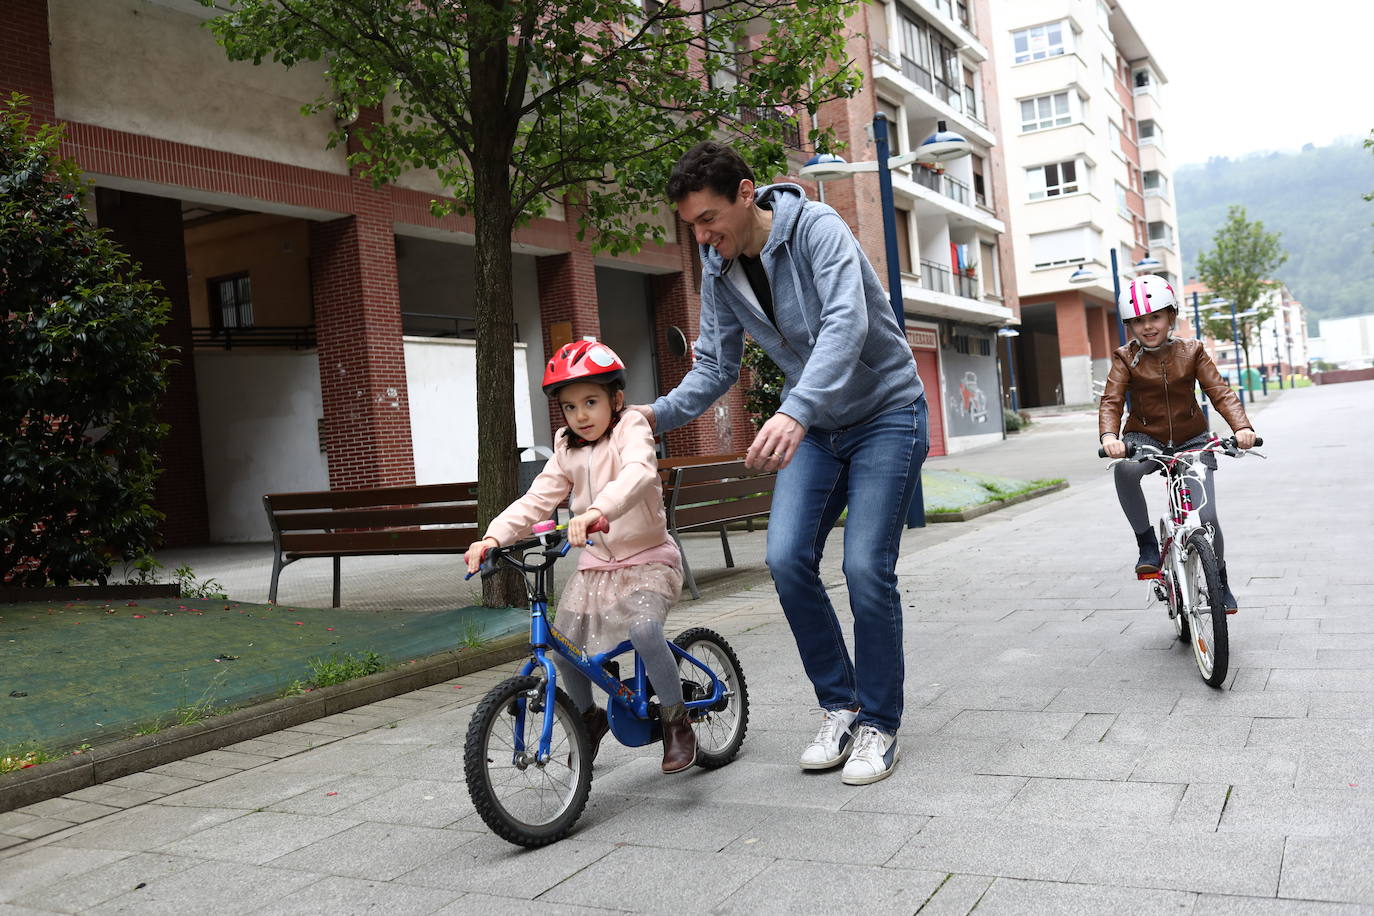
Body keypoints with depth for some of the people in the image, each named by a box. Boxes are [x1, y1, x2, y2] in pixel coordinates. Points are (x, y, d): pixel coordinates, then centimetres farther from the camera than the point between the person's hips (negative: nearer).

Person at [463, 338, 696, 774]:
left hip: (647, 559, -6)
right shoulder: (566, 451, 8)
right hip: (594, 564, 6)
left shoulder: (631, 431, -10)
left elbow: (637, 474, -33)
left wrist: (597, 512, -52)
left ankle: (676, 721, -10)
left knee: (643, 627, -30)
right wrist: (494, 536, -18)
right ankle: (590, 717, 25)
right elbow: (536, 500, -1)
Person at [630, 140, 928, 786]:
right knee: (787, 558, -9)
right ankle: (839, 705, 9)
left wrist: (794, 411, -50)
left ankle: (879, 725, 5)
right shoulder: (720, 271, -1)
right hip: (816, 426, 6)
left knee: (866, 568, -13)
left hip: (886, 412, -6)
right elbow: (715, 367, 7)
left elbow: (846, 325, -35)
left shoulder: (816, 229, -20)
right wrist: (658, 413, -12)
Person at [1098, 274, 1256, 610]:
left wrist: (1242, 426, -28)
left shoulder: (1191, 352, -2)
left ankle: (1220, 579, 19)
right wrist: (1109, 436, -37)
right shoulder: (1126, 359, -5)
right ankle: (1146, 541, -18)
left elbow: (1220, 391, -10)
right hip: (1145, 437, -1)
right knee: (1125, 469, -38)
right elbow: (1111, 401, -16)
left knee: (1206, 516, -9)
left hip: (1192, 440, 1)